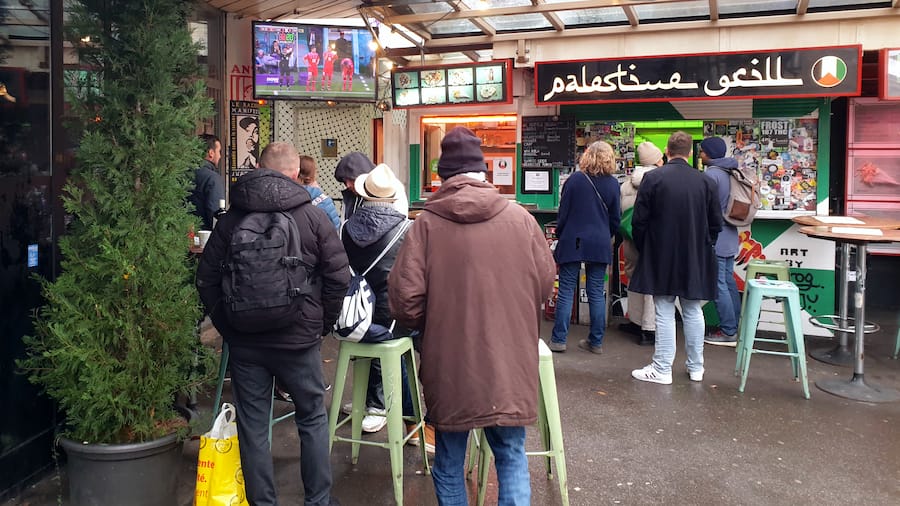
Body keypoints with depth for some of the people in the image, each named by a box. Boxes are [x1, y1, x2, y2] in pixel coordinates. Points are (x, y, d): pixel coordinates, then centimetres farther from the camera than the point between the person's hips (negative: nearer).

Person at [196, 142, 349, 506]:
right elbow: (339, 276, -6)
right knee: (313, 420, 14)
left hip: (244, 341, 2)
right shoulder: (312, 216, -6)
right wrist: (323, 323, 6)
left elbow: (206, 279, 3)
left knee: (252, 427, 11)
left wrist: (226, 325, 11)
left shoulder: (231, 219, 1)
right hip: (299, 339, -1)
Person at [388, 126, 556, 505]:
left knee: (449, 464, 17)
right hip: (510, 364, 1)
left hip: (449, 365, -1)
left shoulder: (426, 223, -9)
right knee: (512, 459, 16)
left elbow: (404, 298, -11)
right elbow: (546, 282, 5)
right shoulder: (520, 219, -5)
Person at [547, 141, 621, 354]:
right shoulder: (612, 184, 2)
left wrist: (560, 236, 12)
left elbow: (563, 213, -2)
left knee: (566, 291, 2)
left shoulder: (574, 180, -5)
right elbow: (615, 218, 8)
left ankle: (558, 340, 4)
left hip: (572, 242, -2)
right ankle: (596, 342, 13)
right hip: (600, 244, 2)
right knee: (597, 292, 8)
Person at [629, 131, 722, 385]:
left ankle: (662, 369, 6)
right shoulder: (705, 181, -1)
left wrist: (644, 249, 7)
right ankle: (695, 367, 22)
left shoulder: (652, 177, -10)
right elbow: (716, 223, 3)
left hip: (661, 258, -3)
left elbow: (639, 220, -9)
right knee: (693, 311, 13)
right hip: (695, 259, 3)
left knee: (665, 312, 3)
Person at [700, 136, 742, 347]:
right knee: (729, 282, 15)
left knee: (719, 285, -3)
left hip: (714, 238, -9)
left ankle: (728, 332, 1)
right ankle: (735, 326, 24)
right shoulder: (730, 172, 11)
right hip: (730, 236, 9)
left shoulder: (711, 174, -16)